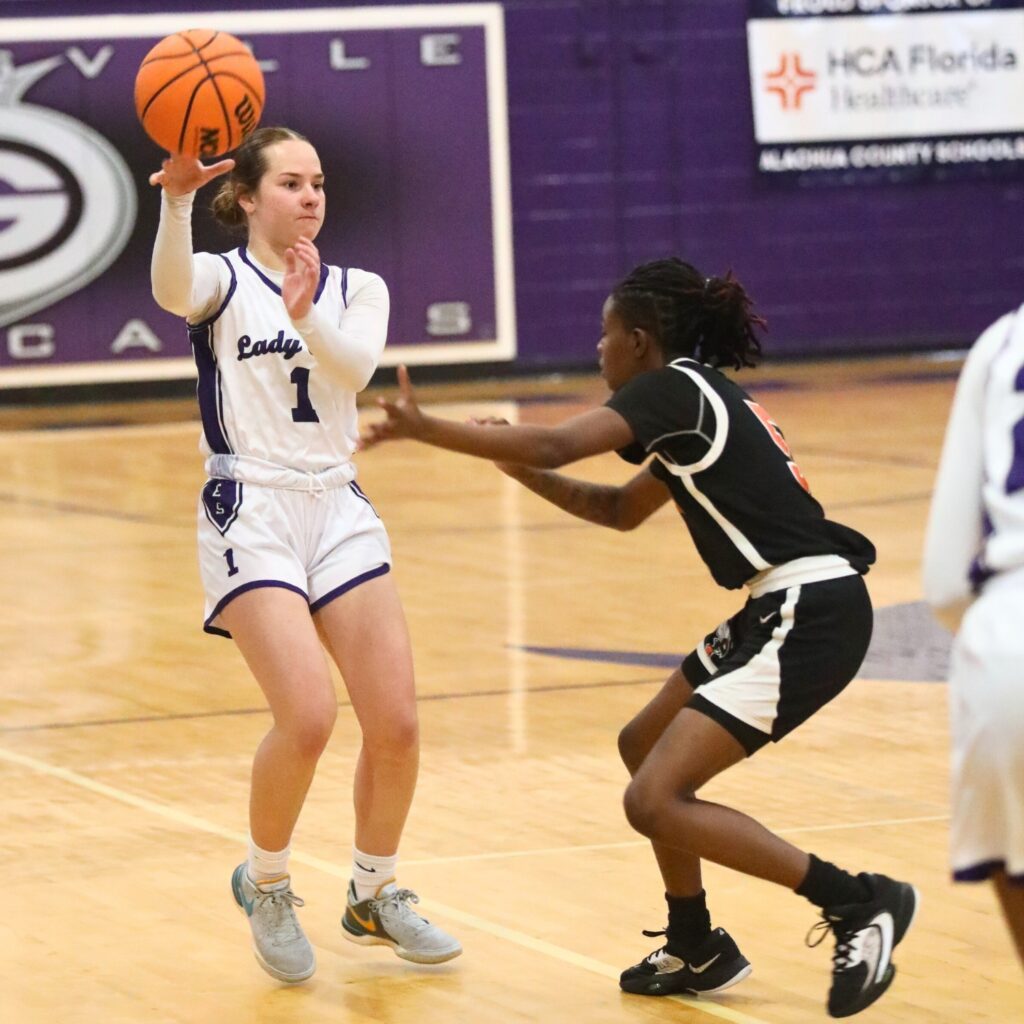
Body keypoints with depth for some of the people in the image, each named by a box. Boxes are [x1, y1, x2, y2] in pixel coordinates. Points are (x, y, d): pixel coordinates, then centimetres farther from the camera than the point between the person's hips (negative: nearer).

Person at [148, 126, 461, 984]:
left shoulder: (358, 290, 12)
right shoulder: (222, 279, 0)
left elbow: (356, 366, -11)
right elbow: (171, 290, -26)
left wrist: (305, 315, -30)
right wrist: (176, 202, -44)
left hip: (339, 510, 5)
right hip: (251, 514, -4)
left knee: (396, 723, -2)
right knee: (308, 715, -20)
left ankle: (376, 896, 22)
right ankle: (266, 884, 5)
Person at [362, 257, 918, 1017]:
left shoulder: (673, 389, -9)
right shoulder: (698, 400, 20)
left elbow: (555, 445, -22)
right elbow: (621, 510, 31)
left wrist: (426, 428, -15)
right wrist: (521, 471, 20)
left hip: (810, 615, -10)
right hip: (793, 607, 10)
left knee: (655, 801, -12)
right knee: (645, 746, 22)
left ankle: (858, 904, -7)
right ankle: (696, 949, 29)